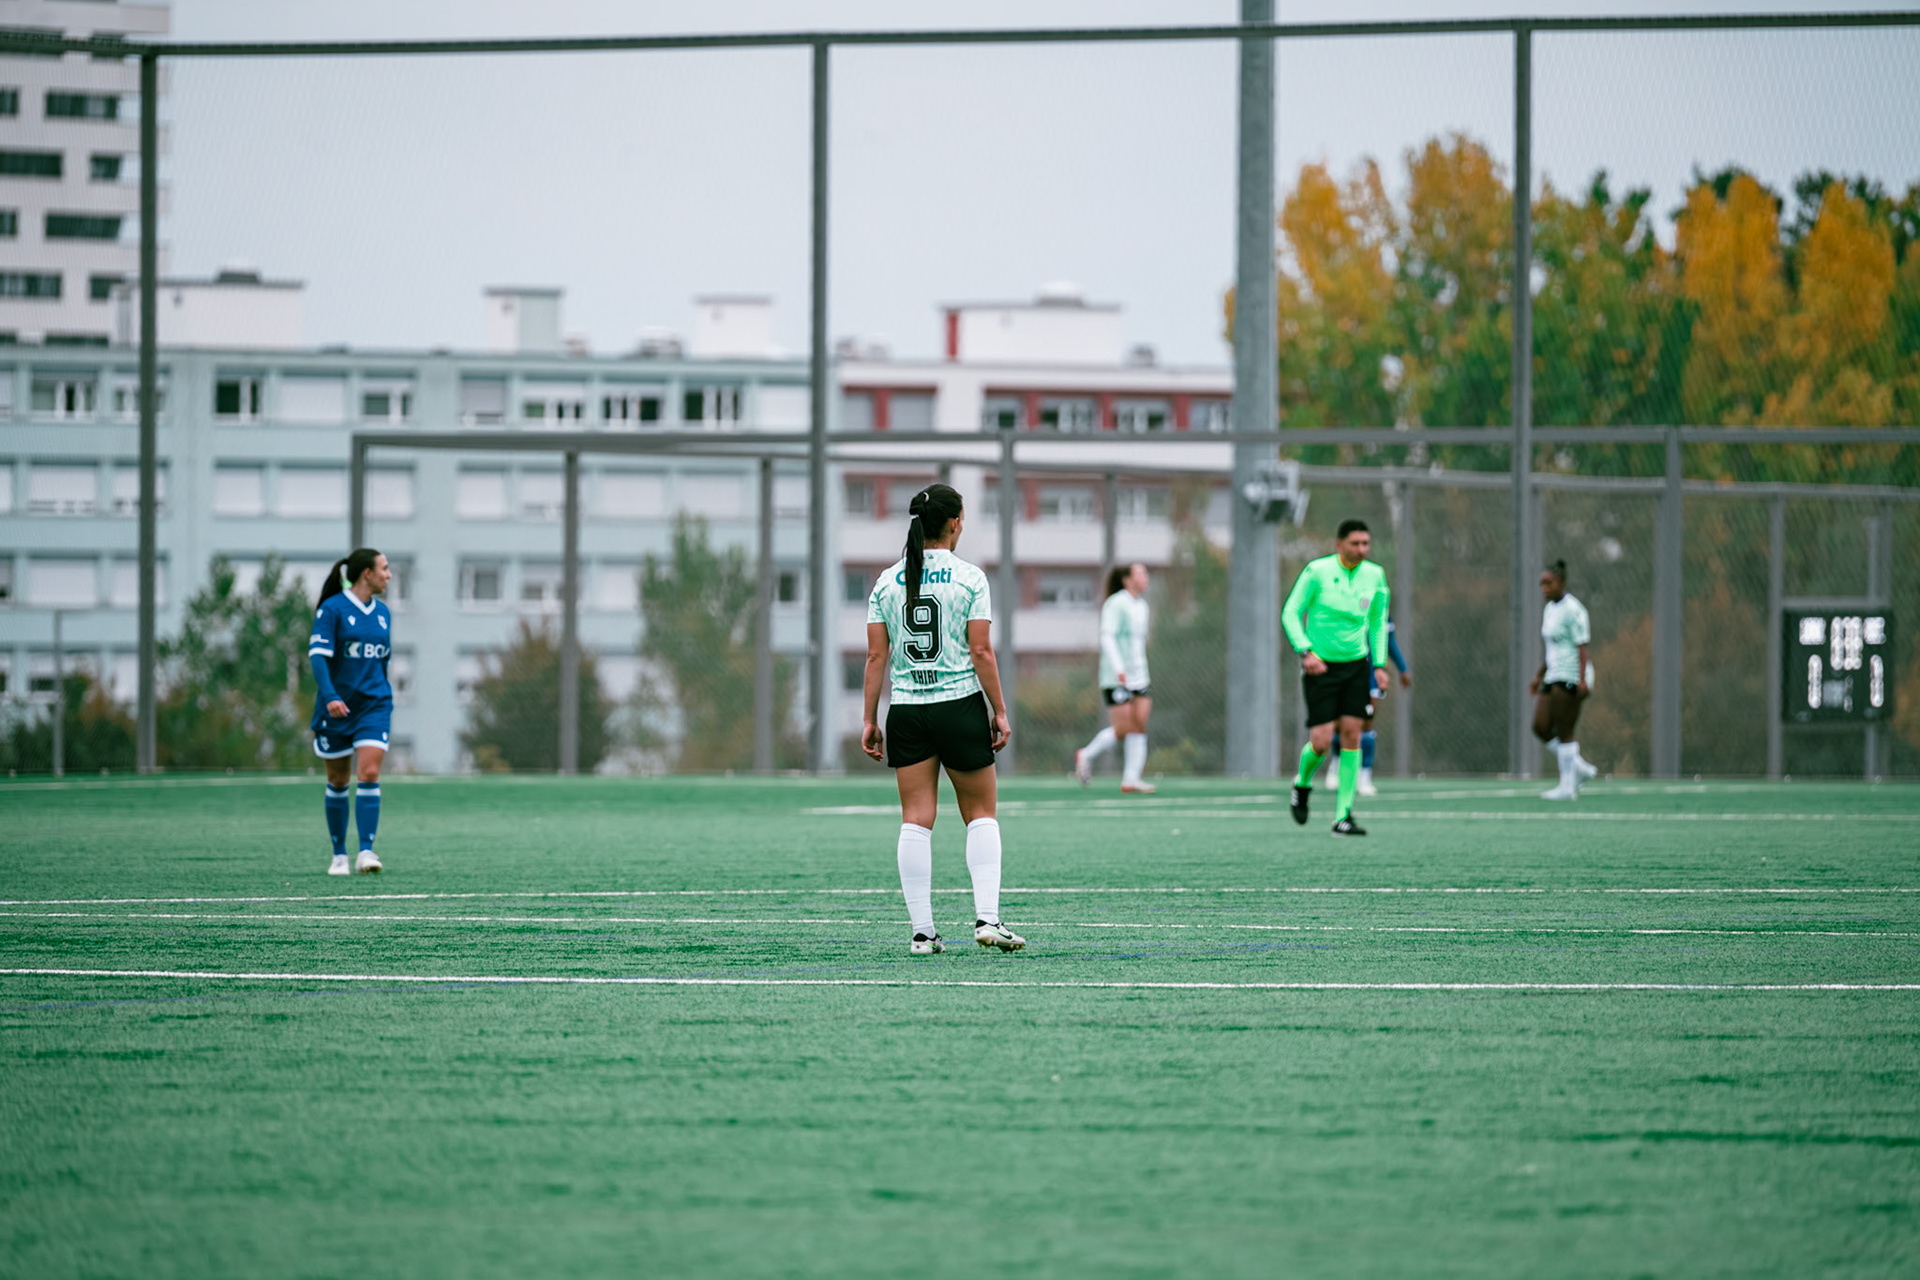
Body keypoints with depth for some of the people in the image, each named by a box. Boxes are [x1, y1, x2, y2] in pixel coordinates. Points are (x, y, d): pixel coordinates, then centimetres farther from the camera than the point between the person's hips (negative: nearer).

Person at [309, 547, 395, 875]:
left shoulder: (383, 613, 10)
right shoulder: (332, 609, -8)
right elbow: (317, 655, -16)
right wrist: (330, 696, -28)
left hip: (374, 705, 3)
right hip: (337, 707, -3)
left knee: (369, 774, -13)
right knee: (338, 781, 6)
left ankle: (366, 852, -18)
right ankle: (339, 855, 17)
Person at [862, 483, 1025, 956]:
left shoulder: (888, 581, 4)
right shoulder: (969, 578, -5)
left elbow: (876, 656, 3)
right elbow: (981, 652, -8)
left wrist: (869, 719, 8)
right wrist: (999, 712, -1)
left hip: (906, 709, 3)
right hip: (960, 705, -3)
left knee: (916, 821, 3)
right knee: (981, 815, 9)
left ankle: (922, 931, 0)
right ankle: (986, 917, -3)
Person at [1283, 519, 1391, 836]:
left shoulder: (1374, 575, 3)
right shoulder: (1317, 571, -10)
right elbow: (1290, 613, -7)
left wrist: (1379, 664, 8)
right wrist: (1306, 651, -20)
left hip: (1356, 666, 3)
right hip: (1320, 667, -3)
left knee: (1351, 735, -6)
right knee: (1321, 742, -9)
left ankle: (1343, 816, -2)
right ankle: (1302, 783, 25)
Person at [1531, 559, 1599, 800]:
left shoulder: (1572, 609, -11)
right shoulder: (1550, 609, 16)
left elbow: (1582, 646, -17)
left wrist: (1582, 680, -25)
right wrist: (1539, 676, 21)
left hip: (1571, 677, -9)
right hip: (1554, 677, 9)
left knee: (1563, 732, -7)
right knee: (1540, 728, 2)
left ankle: (1567, 786, -2)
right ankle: (1580, 768, 12)